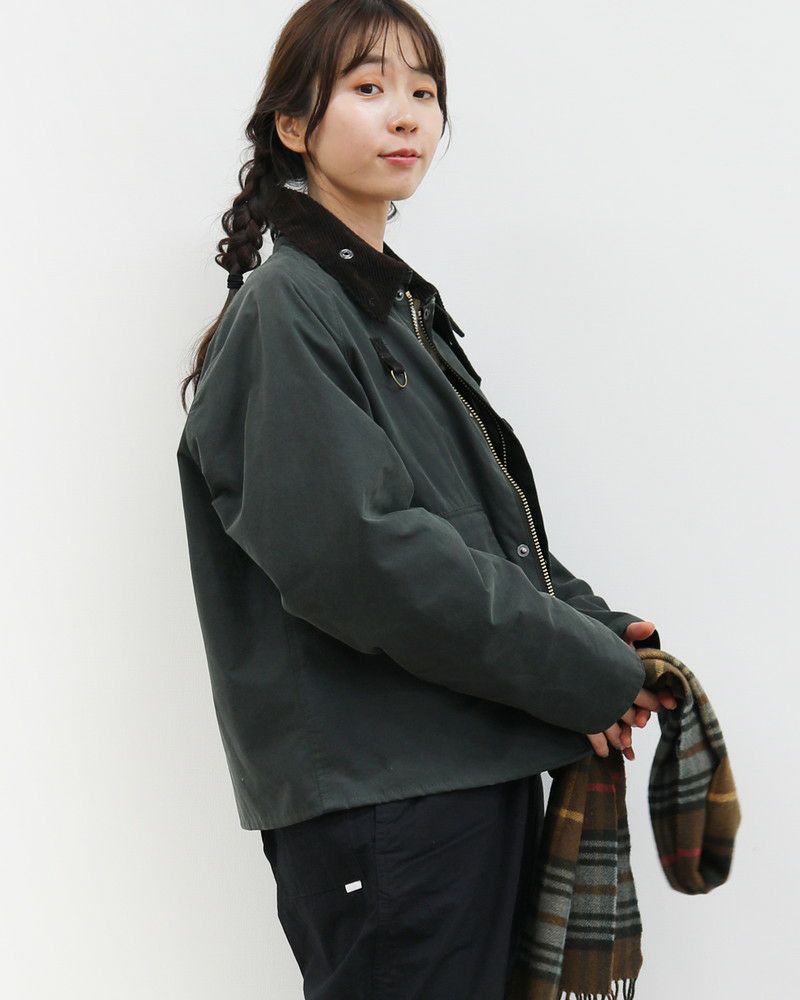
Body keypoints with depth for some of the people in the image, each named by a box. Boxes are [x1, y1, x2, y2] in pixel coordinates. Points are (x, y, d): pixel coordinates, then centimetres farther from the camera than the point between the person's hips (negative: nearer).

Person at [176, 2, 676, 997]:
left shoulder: (403, 307, 17)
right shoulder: (286, 309, -10)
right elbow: (357, 555, -21)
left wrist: (597, 628, 0)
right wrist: (584, 673, -15)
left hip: (479, 765, 9)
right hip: (376, 794, -9)